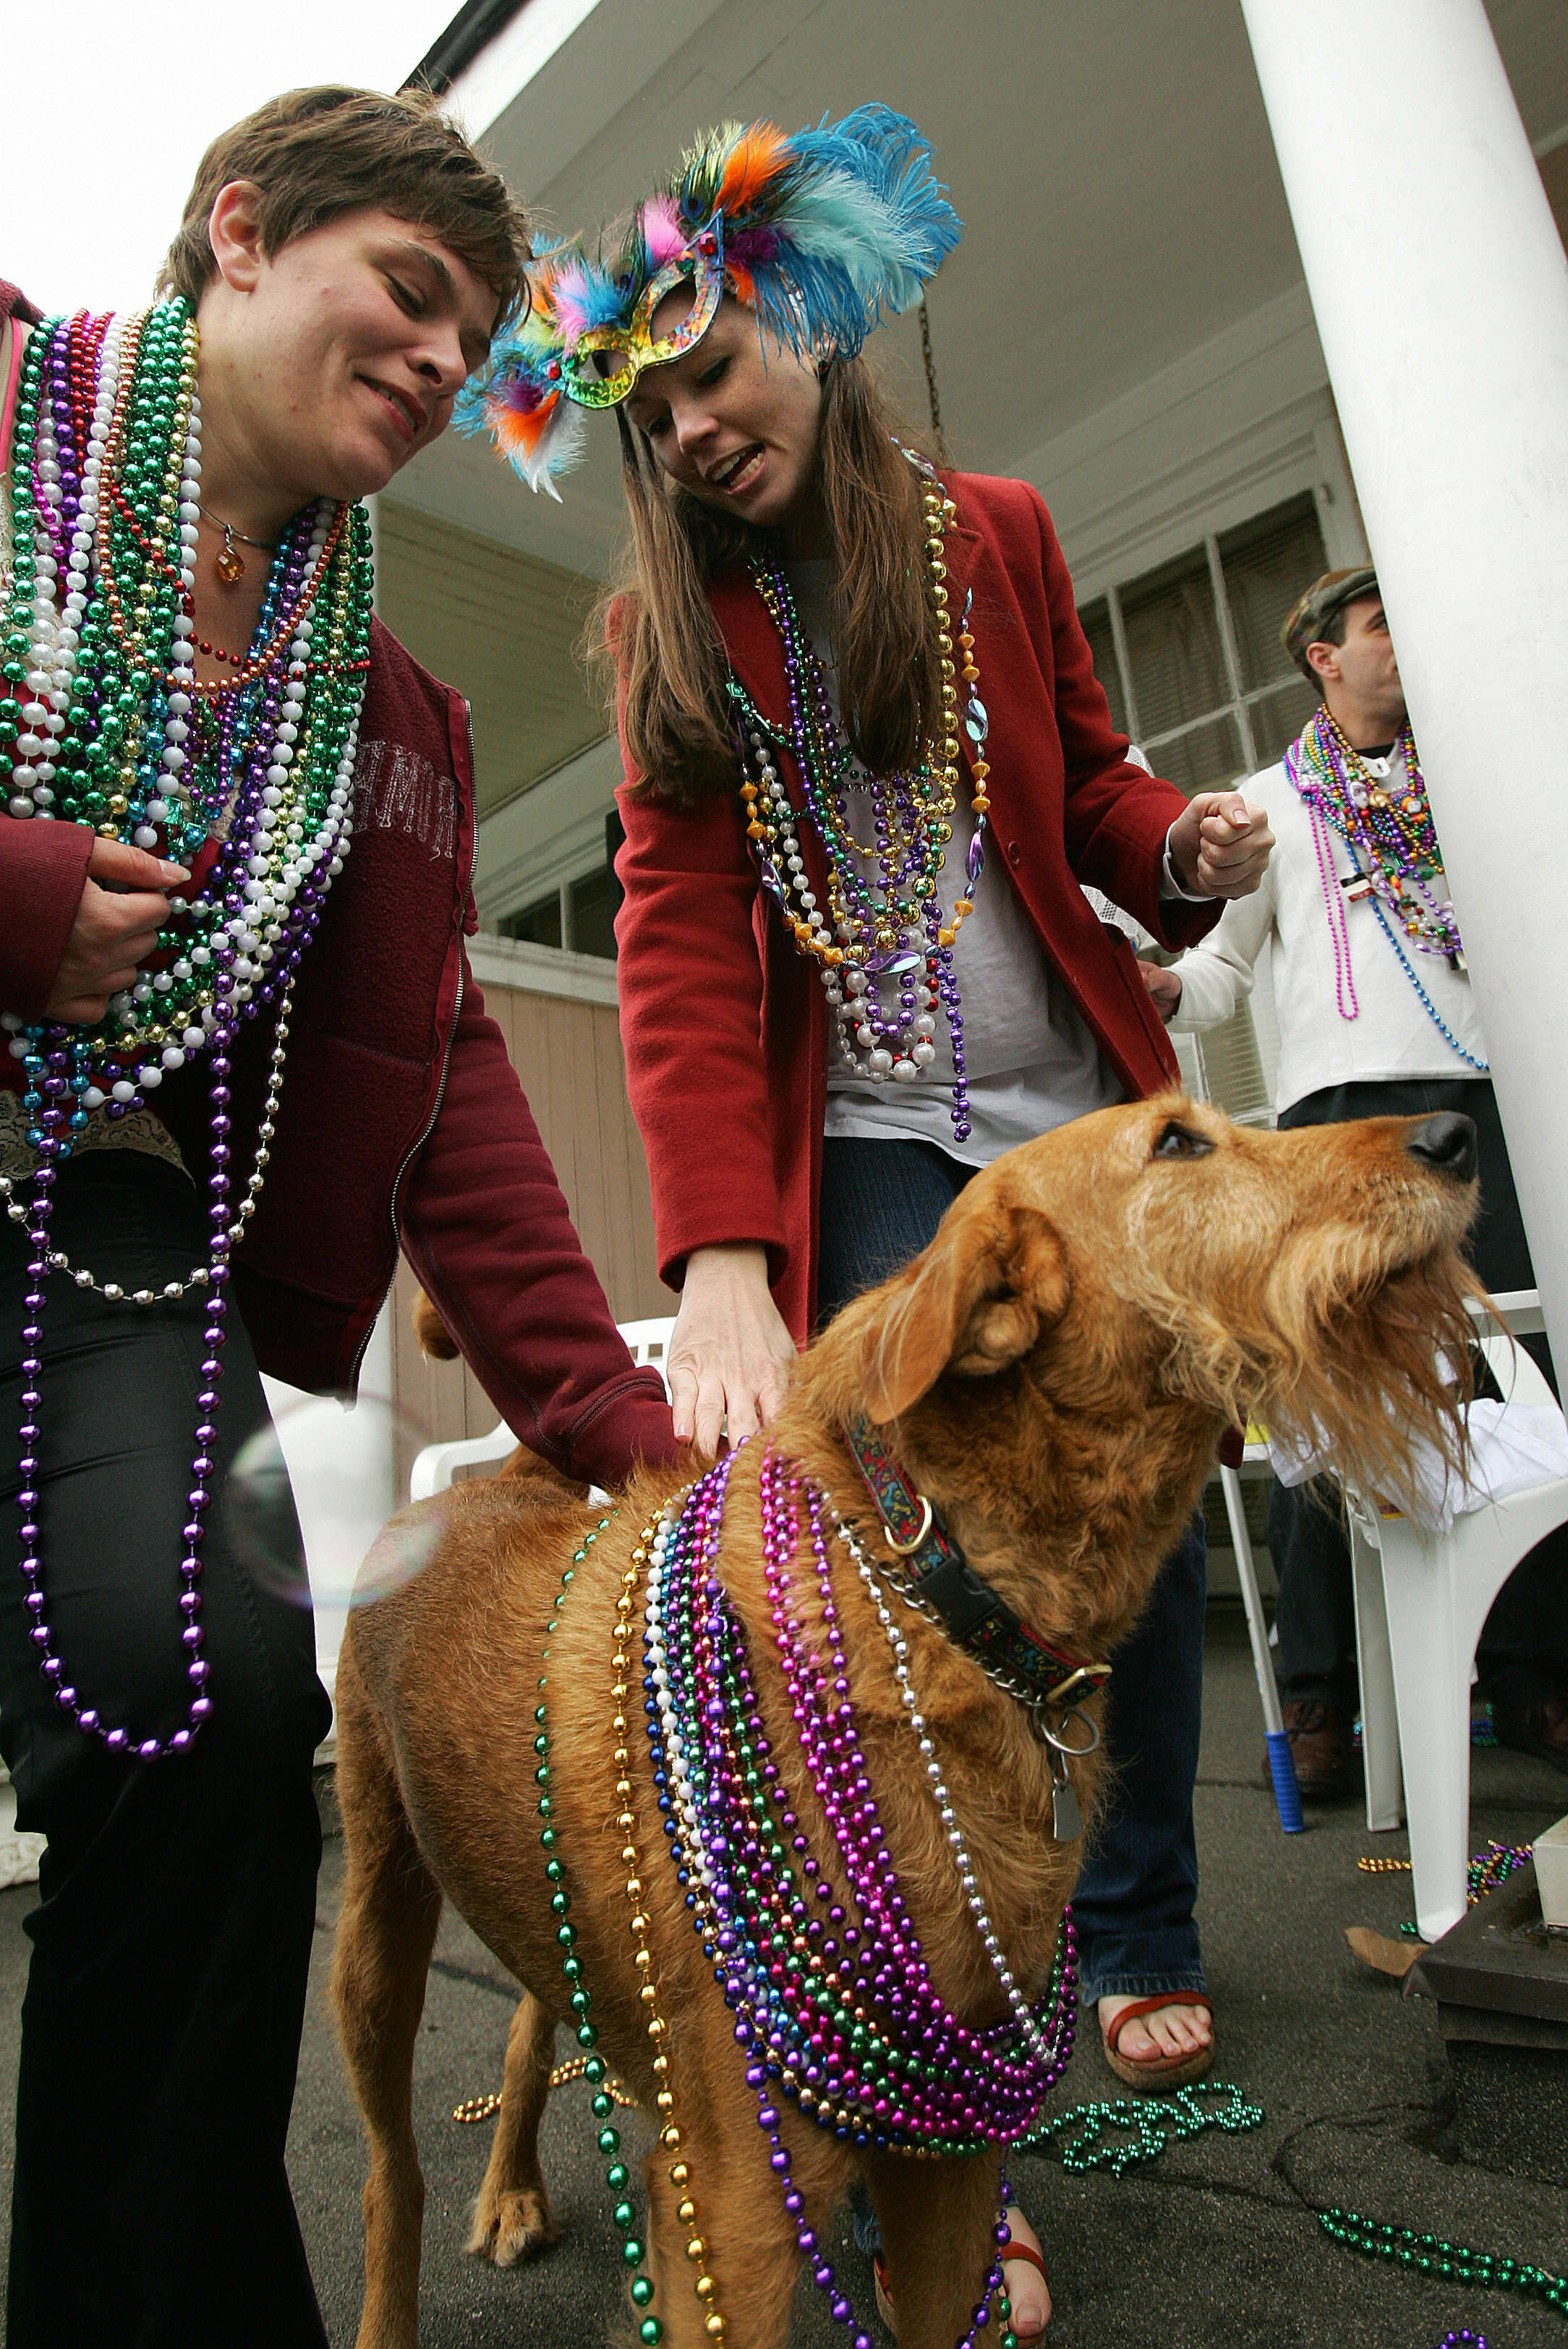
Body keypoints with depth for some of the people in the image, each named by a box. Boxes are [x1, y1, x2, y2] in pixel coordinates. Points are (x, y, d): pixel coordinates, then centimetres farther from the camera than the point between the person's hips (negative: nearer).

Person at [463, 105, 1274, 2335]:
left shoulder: (996, 532, 10)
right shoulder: (663, 624, 4)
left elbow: (1087, 780, 17)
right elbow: (676, 936, -9)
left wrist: (1186, 841, -9)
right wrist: (720, 1265, -22)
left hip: (1086, 1117, 3)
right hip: (867, 1153, -2)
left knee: (1145, 1531, 9)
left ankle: (1143, 1952, 32)